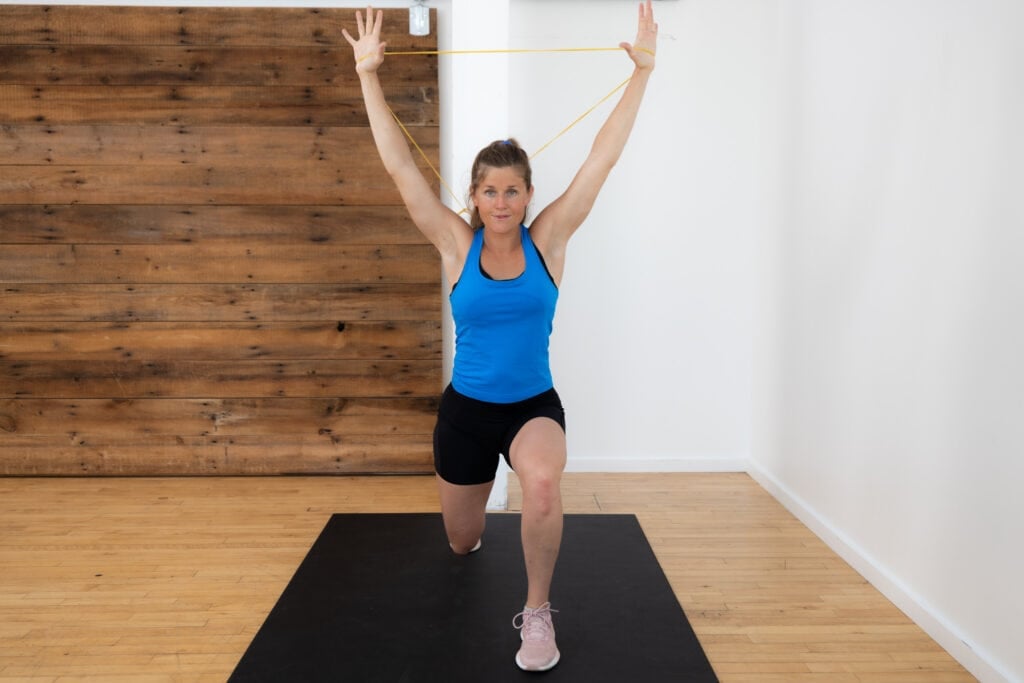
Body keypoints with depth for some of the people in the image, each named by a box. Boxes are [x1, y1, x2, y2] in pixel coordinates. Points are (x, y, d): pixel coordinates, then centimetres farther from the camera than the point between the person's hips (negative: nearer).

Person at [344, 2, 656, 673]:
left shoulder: (547, 241, -9)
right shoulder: (458, 245, -9)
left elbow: (603, 157, -12)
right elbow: (400, 166, -12)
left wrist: (643, 69, -14)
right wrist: (369, 75, -14)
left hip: (535, 404, -1)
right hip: (466, 408, 1)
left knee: (543, 483, -36)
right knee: (461, 541, 19)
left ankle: (537, 612, -10)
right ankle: (479, 528, 60)